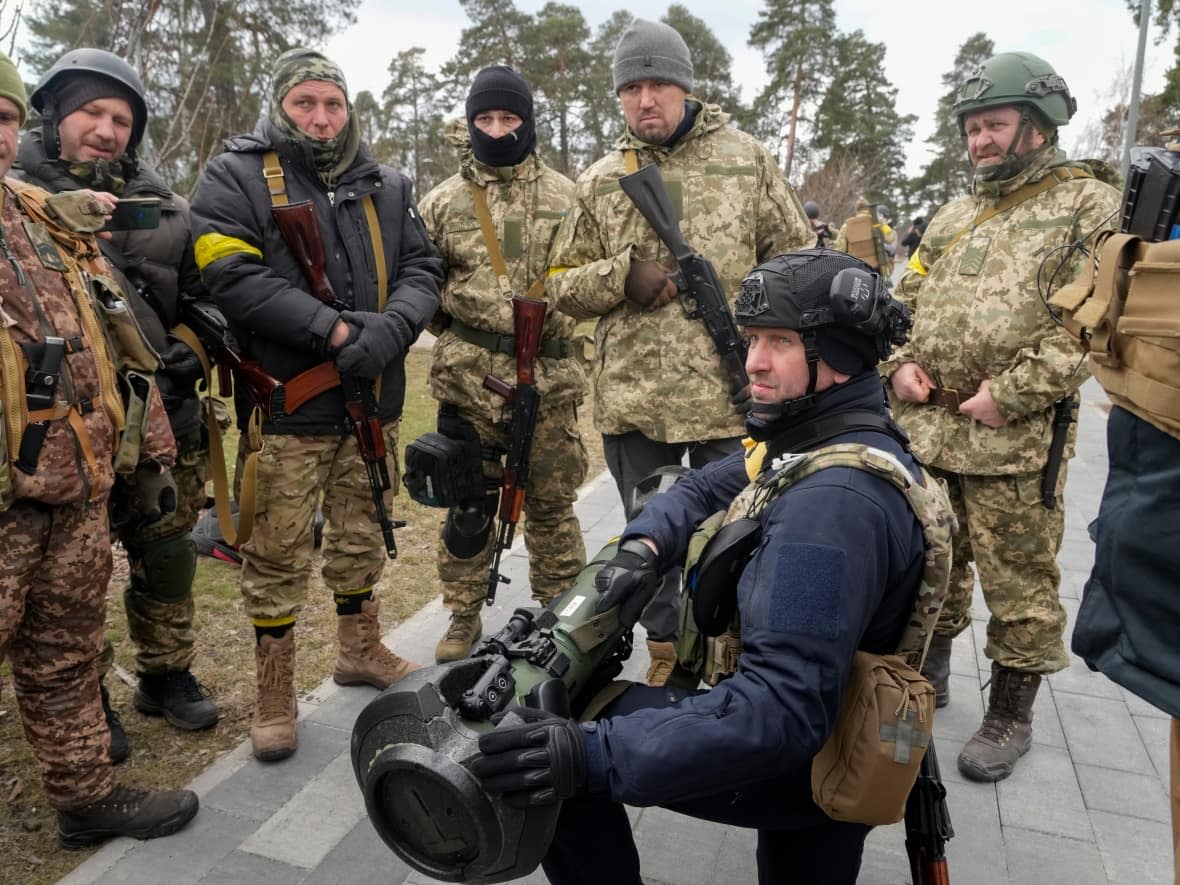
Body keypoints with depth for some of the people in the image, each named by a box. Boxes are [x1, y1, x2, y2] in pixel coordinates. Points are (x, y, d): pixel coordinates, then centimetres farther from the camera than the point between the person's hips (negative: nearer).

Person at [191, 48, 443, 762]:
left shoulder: (385, 186, 12)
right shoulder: (235, 179, -2)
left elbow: (422, 269, 4)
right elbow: (233, 278, -15)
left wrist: (390, 328, -17)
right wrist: (334, 329, -23)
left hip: (375, 402, 5)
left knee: (363, 536, 18)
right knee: (279, 555, 2)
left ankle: (362, 651, 37)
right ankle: (275, 695, 18)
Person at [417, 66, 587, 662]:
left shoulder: (565, 197, 7)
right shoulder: (442, 203, 7)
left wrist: (550, 316, -3)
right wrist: (470, 319, -2)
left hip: (548, 382, 0)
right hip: (467, 383, 0)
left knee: (551, 505, 9)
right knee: (468, 505, 9)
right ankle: (463, 617, 26)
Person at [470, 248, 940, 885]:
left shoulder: (833, 500, -32)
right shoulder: (818, 436, 0)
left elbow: (784, 711, -38)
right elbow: (701, 490, 9)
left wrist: (594, 754, -42)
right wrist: (643, 548, -13)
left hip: (799, 760, -9)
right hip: (819, 720, 9)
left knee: (541, 753, -13)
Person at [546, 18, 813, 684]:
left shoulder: (746, 160, 4)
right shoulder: (601, 181, 9)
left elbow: (796, 259, 6)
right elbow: (564, 283, 9)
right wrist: (623, 277, -10)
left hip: (728, 393, -2)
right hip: (631, 397, 3)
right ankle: (665, 648, 35)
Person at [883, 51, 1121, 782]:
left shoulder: (1088, 206, -1)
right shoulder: (953, 218, 18)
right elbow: (908, 301, 20)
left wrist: (1012, 394, -18)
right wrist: (900, 363, 0)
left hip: (1015, 440, -6)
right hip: (925, 429, 6)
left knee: (1019, 585, 4)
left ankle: (1011, 715, 22)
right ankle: (928, 673, 37)